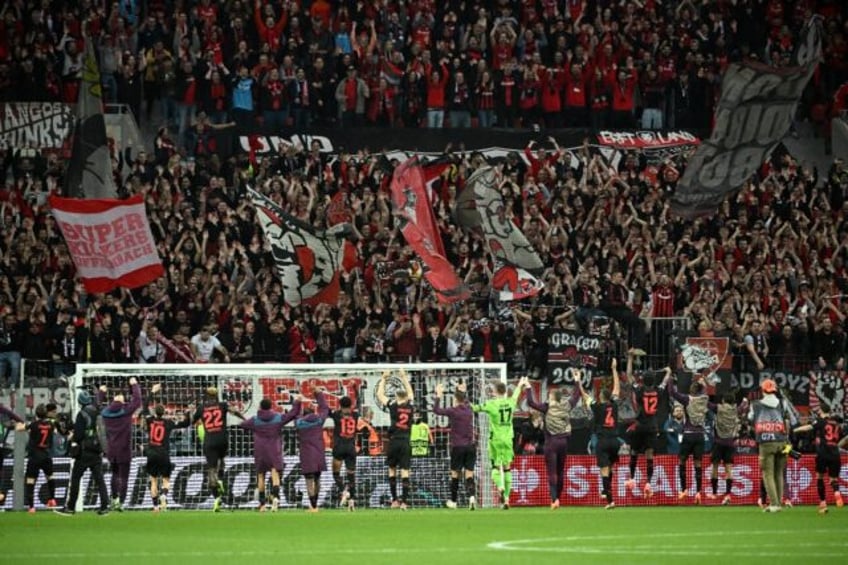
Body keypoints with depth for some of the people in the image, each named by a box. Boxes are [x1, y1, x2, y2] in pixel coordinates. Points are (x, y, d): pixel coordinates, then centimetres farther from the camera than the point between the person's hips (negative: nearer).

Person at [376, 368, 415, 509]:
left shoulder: (393, 406, -2)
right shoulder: (410, 406, 5)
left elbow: (380, 394, 11)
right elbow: (410, 393, 26)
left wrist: (384, 379, 20)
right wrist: (404, 378, 35)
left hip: (394, 441, -1)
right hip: (406, 442, 1)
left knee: (392, 469, 12)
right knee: (405, 471, -2)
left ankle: (394, 500, 11)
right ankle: (404, 501, -9)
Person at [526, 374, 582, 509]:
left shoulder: (547, 407, -7)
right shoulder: (567, 406, 4)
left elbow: (531, 402, -10)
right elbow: (575, 397, 21)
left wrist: (528, 388, 2)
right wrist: (577, 381, 32)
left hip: (551, 442, -4)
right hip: (563, 441, 4)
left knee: (552, 472, -6)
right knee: (560, 471, 13)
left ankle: (554, 499, -17)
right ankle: (557, 498, 20)